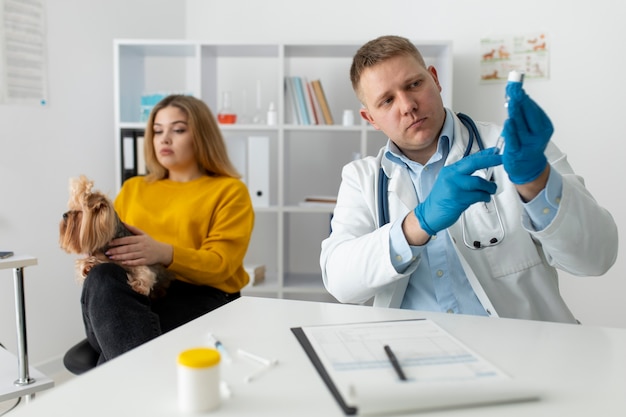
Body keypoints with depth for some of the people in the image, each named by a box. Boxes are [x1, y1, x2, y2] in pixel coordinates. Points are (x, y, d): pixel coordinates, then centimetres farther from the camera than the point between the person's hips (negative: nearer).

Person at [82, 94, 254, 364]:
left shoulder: (230, 191, 10)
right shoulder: (133, 188, 27)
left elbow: (220, 264, -4)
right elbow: (110, 241, 20)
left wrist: (164, 253, -23)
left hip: (200, 298, -4)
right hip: (133, 295, 5)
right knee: (102, 278, -35)